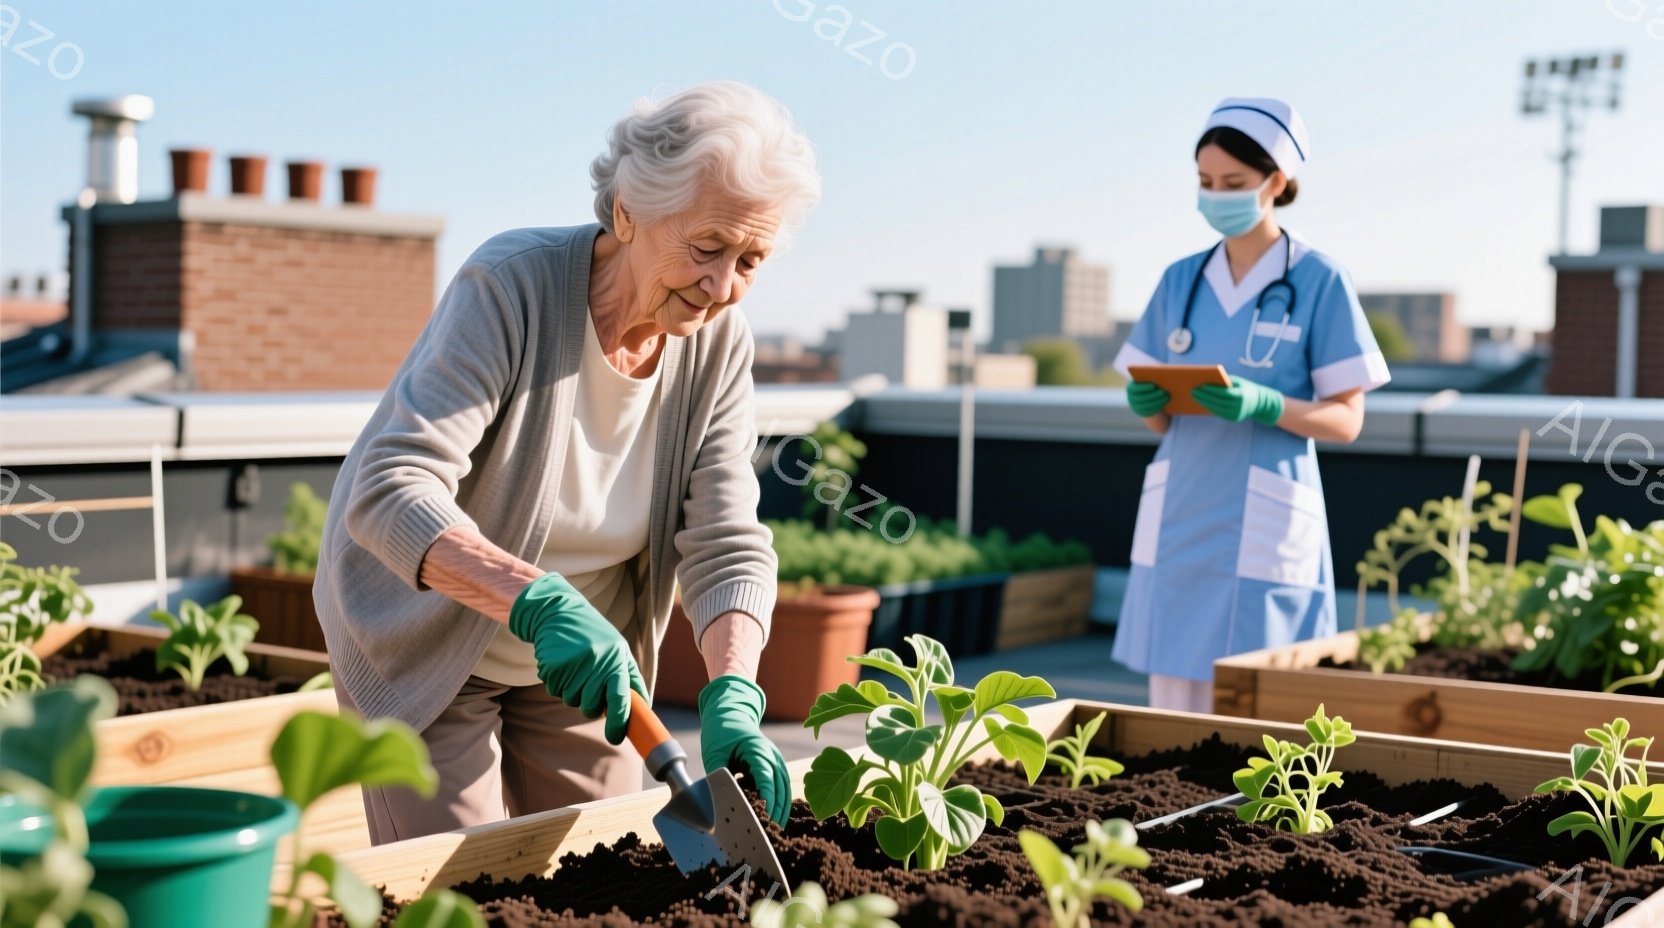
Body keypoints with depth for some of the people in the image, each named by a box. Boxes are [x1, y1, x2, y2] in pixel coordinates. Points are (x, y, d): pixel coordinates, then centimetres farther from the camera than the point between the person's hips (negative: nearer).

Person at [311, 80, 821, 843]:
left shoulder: (718, 340, -12)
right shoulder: (509, 286, -27)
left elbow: (727, 545, -15)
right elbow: (389, 492, -36)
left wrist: (732, 694, -32)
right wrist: (537, 602, -50)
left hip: (580, 659, 5)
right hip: (426, 645, -4)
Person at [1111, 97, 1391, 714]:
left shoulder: (1319, 281, -3)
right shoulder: (1181, 281, 10)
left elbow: (1346, 420, -4)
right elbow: (1162, 421, 13)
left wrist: (1263, 405, -21)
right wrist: (1143, 402, -10)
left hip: (1263, 529, -4)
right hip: (1176, 523, 4)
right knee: (1172, 704, 6)